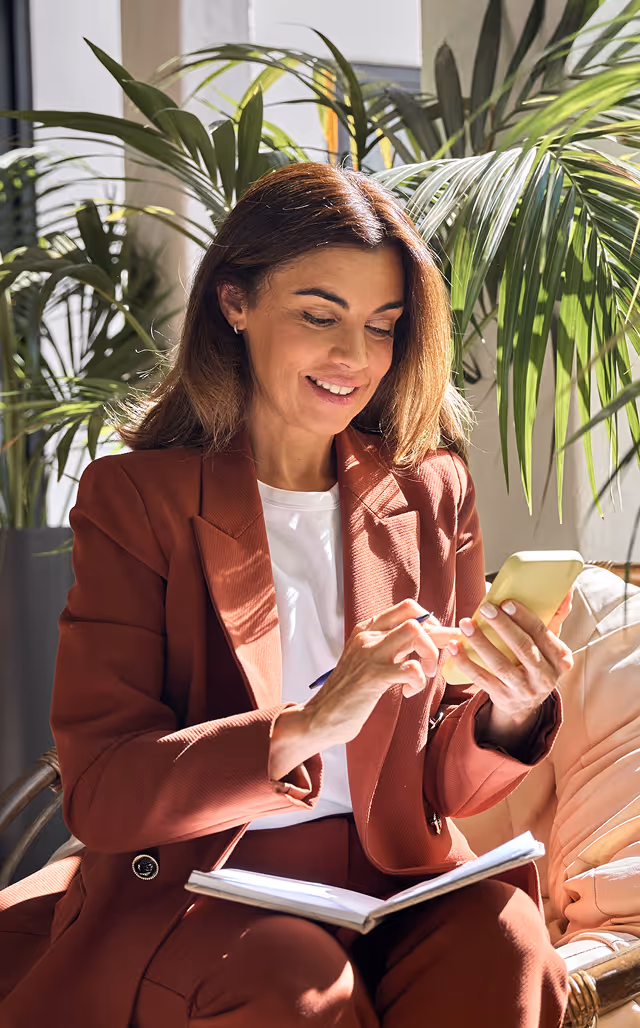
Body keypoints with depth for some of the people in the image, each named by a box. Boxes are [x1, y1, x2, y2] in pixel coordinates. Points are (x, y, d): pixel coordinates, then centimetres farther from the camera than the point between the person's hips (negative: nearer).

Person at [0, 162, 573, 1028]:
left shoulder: (433, 493, 7)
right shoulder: (132, 496, -3)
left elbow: (435, 785, 8)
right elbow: (98, 793, -12)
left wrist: (505, 714, -14)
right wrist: (305, 727, -26)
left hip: (396, 887, 2)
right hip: (190, 890, -2)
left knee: (502, 949, -29)